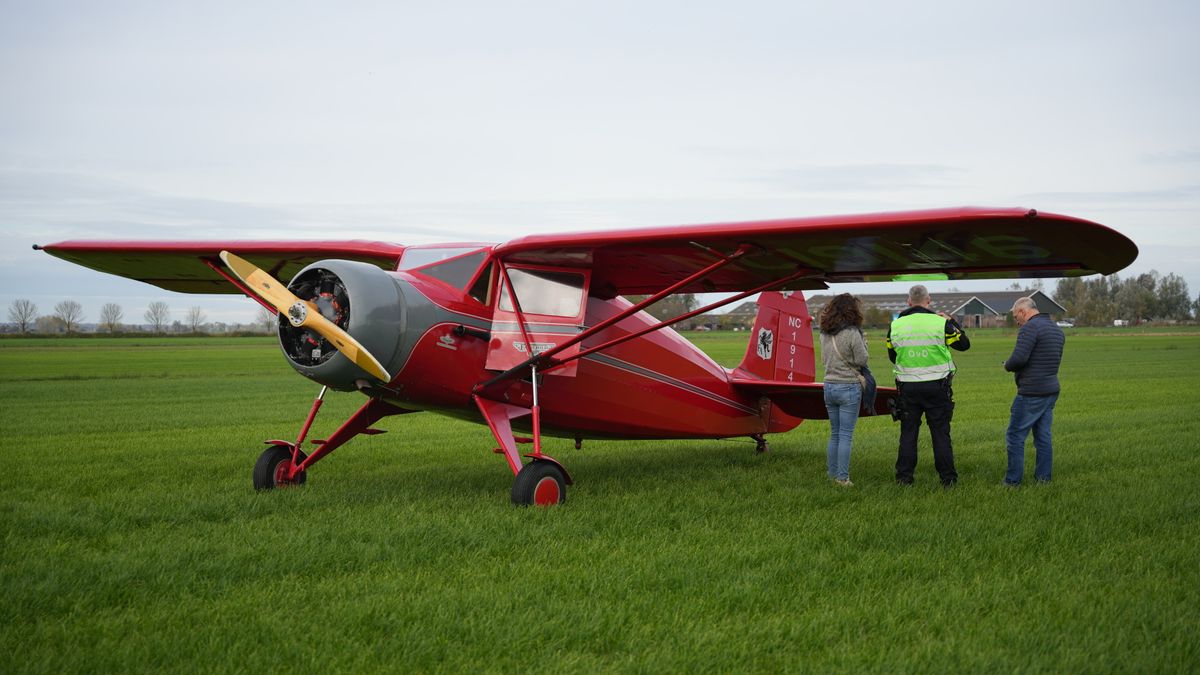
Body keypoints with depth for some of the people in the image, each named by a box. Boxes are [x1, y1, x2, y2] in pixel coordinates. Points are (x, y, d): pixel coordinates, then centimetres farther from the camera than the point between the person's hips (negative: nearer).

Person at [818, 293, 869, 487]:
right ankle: (842, 477, -1)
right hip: (849, 387, -6)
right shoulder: (852, 333, -15)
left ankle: (832, 473, 19)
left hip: (829, 386, 6)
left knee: (834, 433, 15)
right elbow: (861, 360, -10)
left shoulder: (824, 333, 6)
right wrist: (863, 342, 4)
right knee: (846, 435, -1)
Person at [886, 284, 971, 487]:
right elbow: (964, 344, 7)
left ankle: (904, 477, 10)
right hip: (936, 386, -2)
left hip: (908, 387, 2)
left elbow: (892, 356, 13)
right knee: (940, 433, 4)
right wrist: (952, 321, 18)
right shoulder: (940, 323, -8)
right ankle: (948, 478, 6)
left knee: (908, 433, 9)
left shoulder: (895, 326, 0)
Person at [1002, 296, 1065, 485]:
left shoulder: (1030, 328, -14)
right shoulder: (1057, 329, 15)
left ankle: (1013, 481, -1)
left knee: (1015, 436, -2)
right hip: (1051, 390, 9)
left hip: (1032, 393, -9)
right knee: (1043, 436, 12)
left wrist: (1007, 366, -2)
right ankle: (1043, 478, 14)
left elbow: (1018, 359, -24)